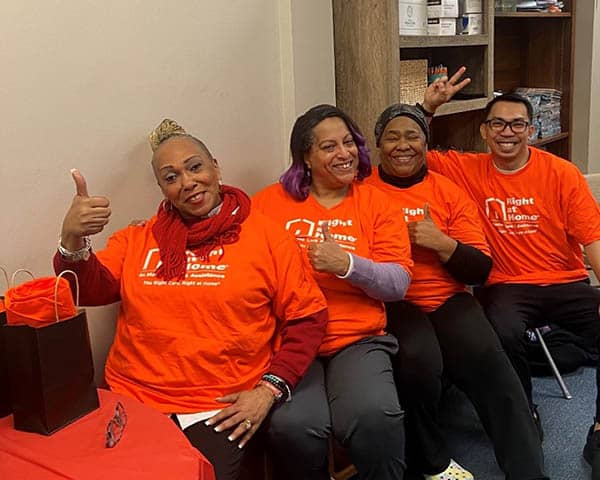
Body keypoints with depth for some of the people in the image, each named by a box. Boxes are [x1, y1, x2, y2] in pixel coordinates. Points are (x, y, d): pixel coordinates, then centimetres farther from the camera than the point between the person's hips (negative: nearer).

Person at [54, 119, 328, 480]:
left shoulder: (267, 236, 2)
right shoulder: (138, 239, 12)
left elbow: (308, 318, 1)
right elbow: (90, 290, -1)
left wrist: (269, 390, -9)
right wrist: (73, 241, -20)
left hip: (220, 409, -2)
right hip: (131, 398, 3)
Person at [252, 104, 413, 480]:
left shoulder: (376, 203, 8)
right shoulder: (270, 201, 7)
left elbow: (399, 283, -1)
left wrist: (348, 264, -17)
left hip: (358, 340, 1)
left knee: (374, 416, -29)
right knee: (294, 424, -27)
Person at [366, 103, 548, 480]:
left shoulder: (450, 192, 10)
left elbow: (481, 269, 6)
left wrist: (442, 243, -10)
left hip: (448, 299, 3)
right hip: (390, 303, -2)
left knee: (487, 359, -26)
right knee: (419, 360, -32)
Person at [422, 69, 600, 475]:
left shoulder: (562, 173, 0)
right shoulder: (468, 169, 4)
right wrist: (428, 106, -4)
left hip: (567, 284, 1)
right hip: (507, 287, -1)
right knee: (504, 331, -33)